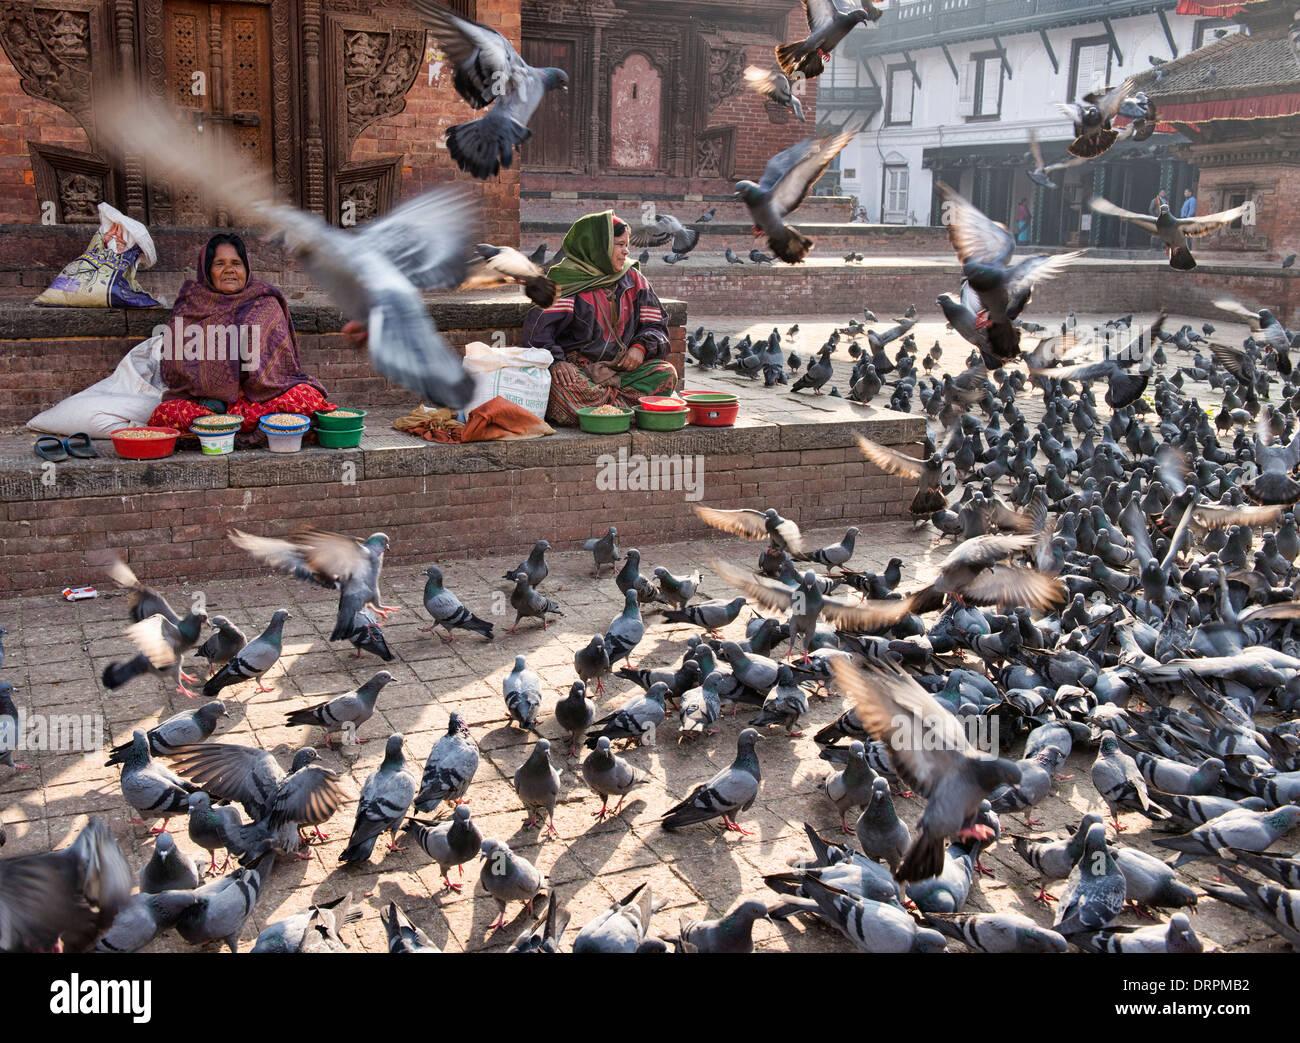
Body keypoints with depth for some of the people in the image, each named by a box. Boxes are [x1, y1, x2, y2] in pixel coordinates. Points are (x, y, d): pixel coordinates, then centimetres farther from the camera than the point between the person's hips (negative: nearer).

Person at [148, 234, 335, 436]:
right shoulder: (189, 306, 9)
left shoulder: (265, 303, 8)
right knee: (164, 415, -31)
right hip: (203, 401, 1)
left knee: (306, 396, -30)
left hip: (259, 397, 0)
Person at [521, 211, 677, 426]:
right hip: (576, 366, -5)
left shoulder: (633, 279, 12)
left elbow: (655, 327, 15)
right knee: (561, 383, -38)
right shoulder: (569, 279, -4)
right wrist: (556, 360, -28)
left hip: (620, 368, 5)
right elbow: (538, 326, -13)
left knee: (666, 373, -20)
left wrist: (641, 347, -7)